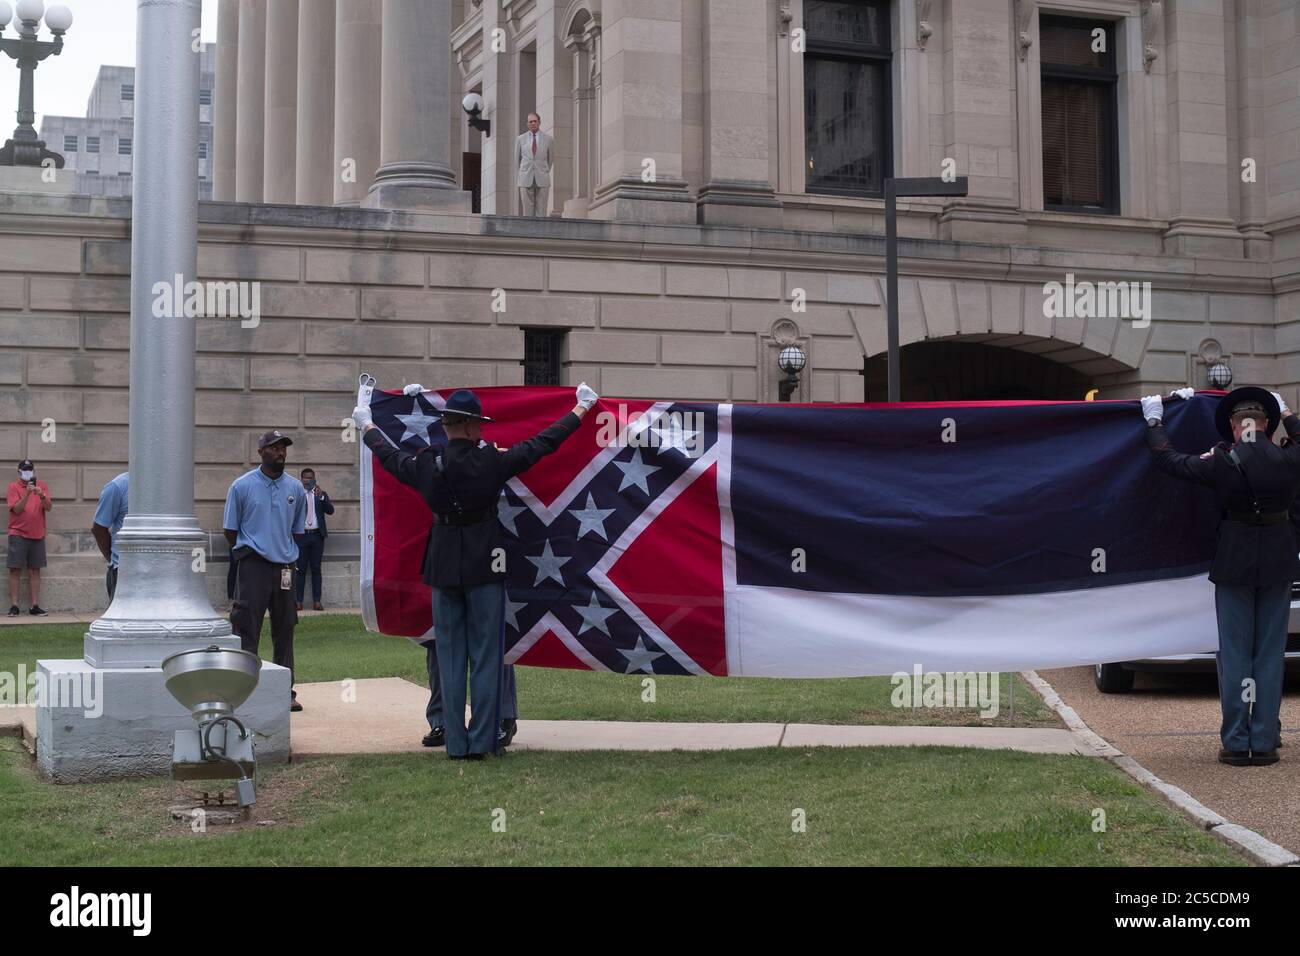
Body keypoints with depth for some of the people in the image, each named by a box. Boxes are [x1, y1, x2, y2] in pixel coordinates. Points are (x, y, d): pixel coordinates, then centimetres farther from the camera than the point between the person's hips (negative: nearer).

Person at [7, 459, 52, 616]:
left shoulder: (42, 486, 8)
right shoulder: (14, 487, 0)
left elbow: (48, 507, -4)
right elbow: (17, 509, -10)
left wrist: (42, 495, -23)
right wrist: (27, 494, -23)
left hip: (37, 535, 3)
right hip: (18, 534, -3)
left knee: (35, 571, 4)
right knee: (15, 570, -4)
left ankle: (35, 606, 6)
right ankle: (14, 606, -2)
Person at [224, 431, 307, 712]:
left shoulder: (296, 488, 9)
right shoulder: (242, 486, -1)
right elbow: (230, 529, 4)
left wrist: (286, 553, 14)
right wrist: (247, 554, 6)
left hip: (285, 567, 4)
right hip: (253, 567, -4)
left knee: (284, 629, 8)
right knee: (246, 629, -7)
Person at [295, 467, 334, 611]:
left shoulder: (321, 494, 12)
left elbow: (330, 510, -2)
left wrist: (321, 497, -13)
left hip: (317, 535, 1)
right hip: (301, 535, -1)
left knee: (316, 569, 2)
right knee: (300, 569, -2)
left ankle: (317, 601, 2)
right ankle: (298, 601, -2)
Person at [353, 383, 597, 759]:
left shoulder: (426, 465, -3)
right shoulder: (491, 461, -12)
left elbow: (388, 455, 18)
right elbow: (544, 442, -2)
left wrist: (366, 425, 38)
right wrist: (581, 408, 11)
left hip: (442, 568, 3)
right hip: (484, 566, -3)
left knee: (450, 657, 9)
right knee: (486, 656, 3)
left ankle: (456, 744, 10)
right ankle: (481, 742, 2)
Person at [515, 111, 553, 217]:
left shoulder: (548, 139, 5)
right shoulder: (520, 139, 7)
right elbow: (517, 159, 16)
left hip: (542, 180, 0)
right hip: (526, 180, 0)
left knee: (541, 211, -3)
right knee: (527, 211, -1)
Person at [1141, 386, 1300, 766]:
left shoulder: (1222, 464, -13)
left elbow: (1168, 459, -1)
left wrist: (1154, 422, 13)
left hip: (1235, 563, -2)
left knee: (1234, 654, 4)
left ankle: (1236, 743, 3)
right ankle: (1265, 742, 8)